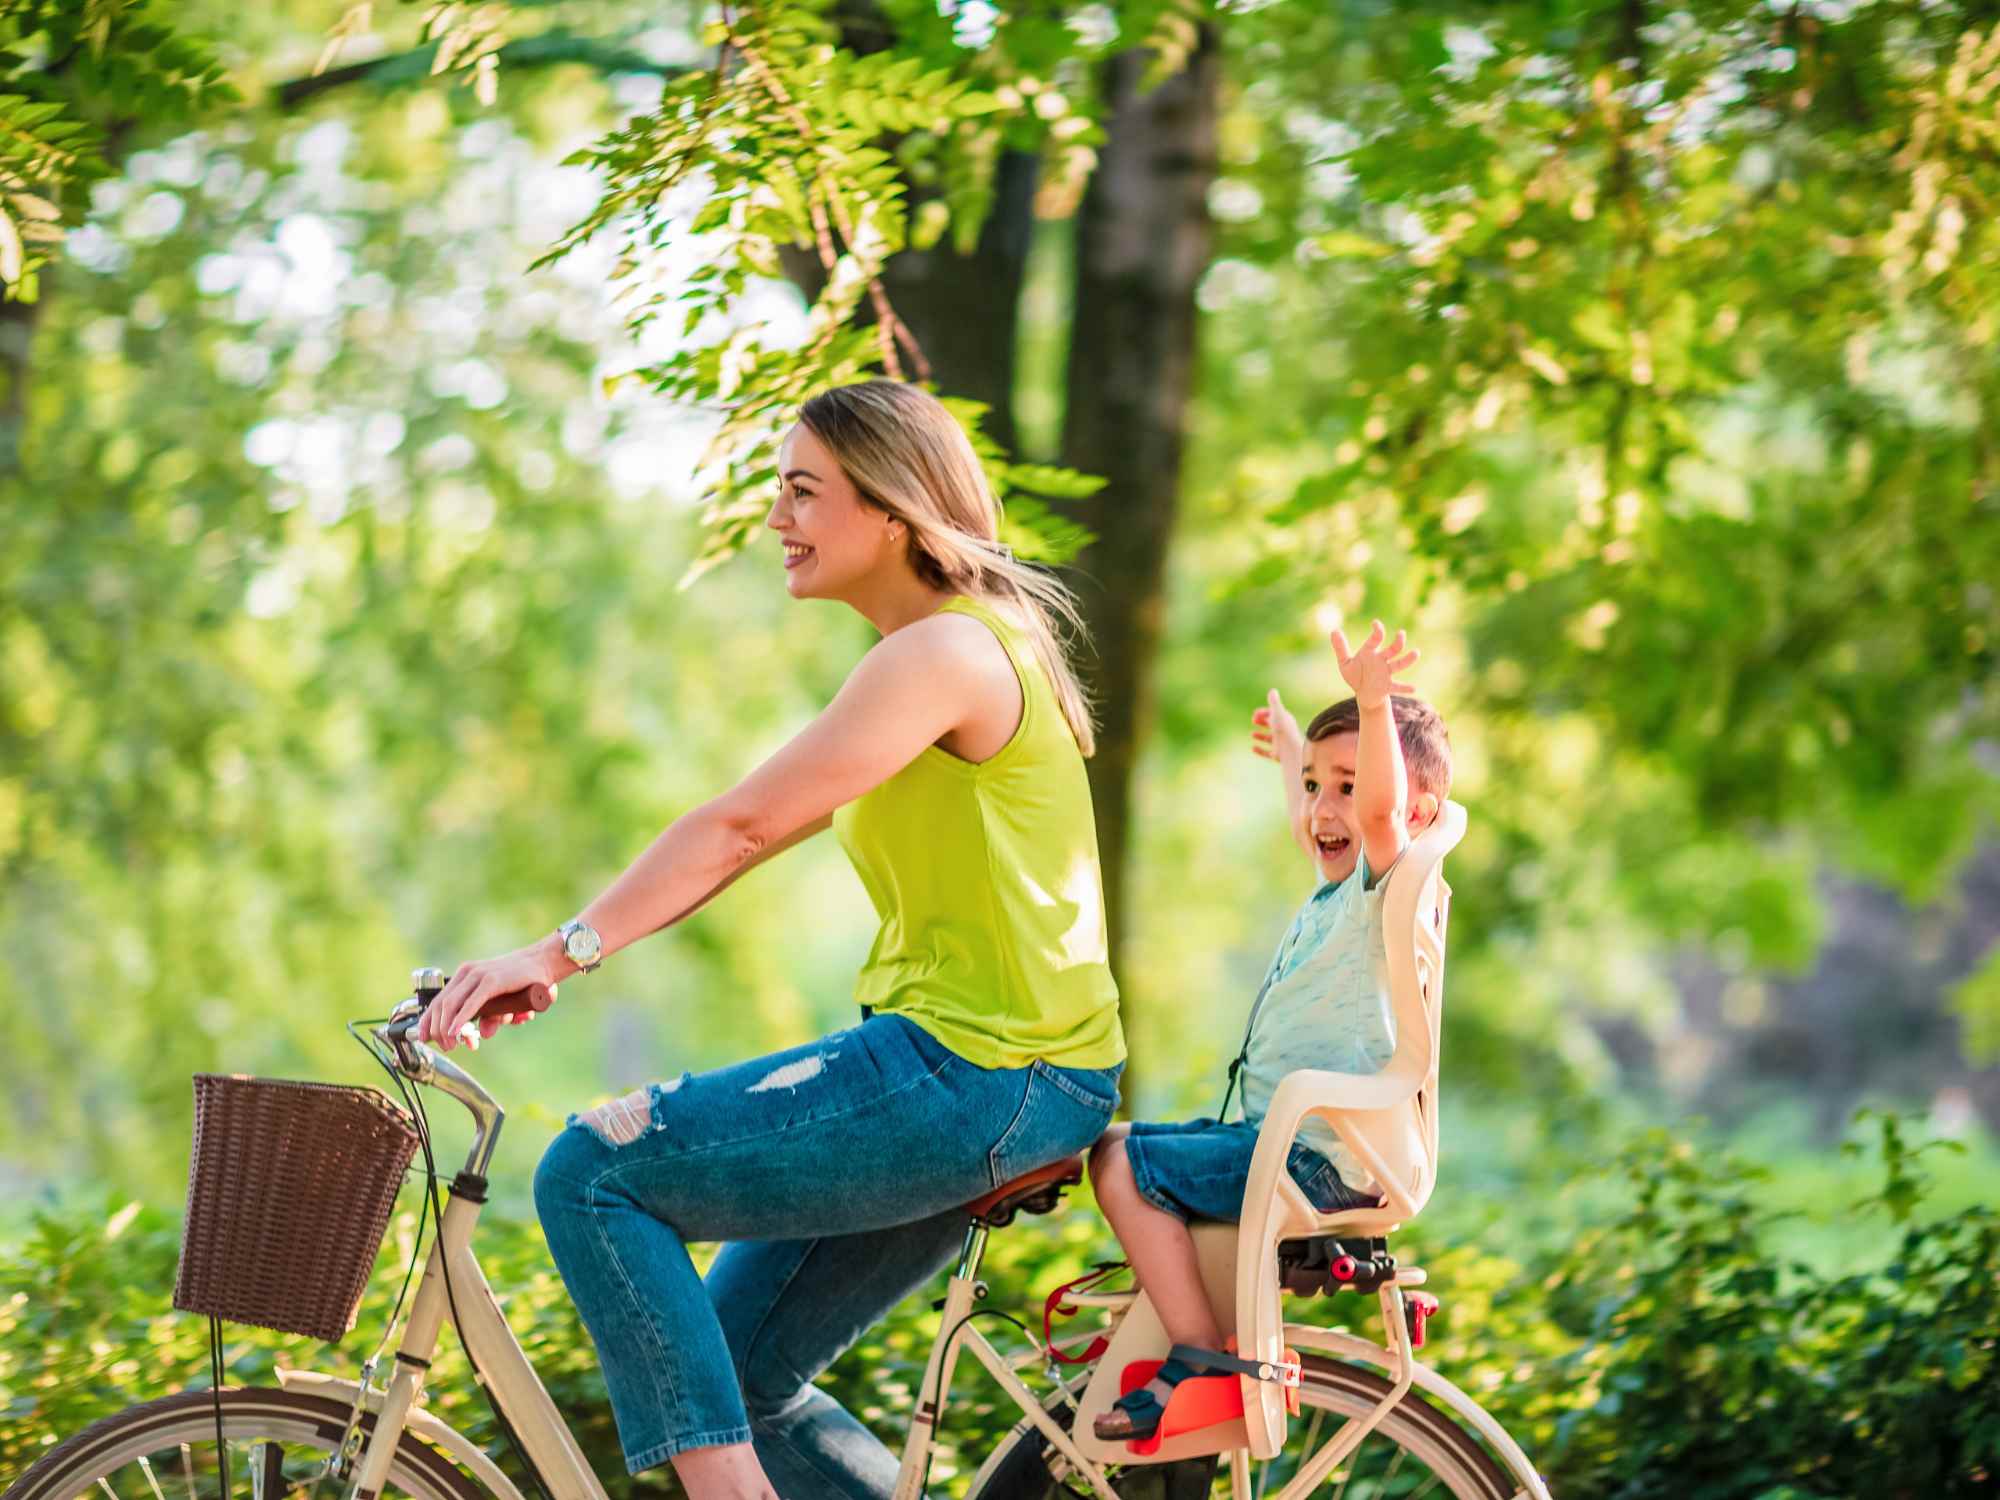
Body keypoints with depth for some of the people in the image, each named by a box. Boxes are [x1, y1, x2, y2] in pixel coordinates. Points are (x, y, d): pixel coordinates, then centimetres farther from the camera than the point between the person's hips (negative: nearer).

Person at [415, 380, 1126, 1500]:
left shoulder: (947, 651, -14)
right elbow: (745, 842, 18)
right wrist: (559, 954, 12)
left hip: (978, 1074, -10)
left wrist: (559, 952, -20)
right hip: (985, 1083, 10)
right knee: (740, 1371, 12)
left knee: (591, 1172, -10)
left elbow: (738, 828, -20)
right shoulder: (932, 658, 18)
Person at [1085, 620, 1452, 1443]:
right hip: (1285, 1135, 10)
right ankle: (1165, 1319, 29)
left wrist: (1374, 707, -51)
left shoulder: (1393, 883, -13)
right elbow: (1308, 829, 40)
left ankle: (1200, 1358, -17)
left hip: (1324, 1164, -10)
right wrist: (1291, 751, 57)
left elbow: (1381, 809, -36)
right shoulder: (1335, 889, 15)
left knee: (1120, 1159, -18)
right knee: (1125, 1142, 22)